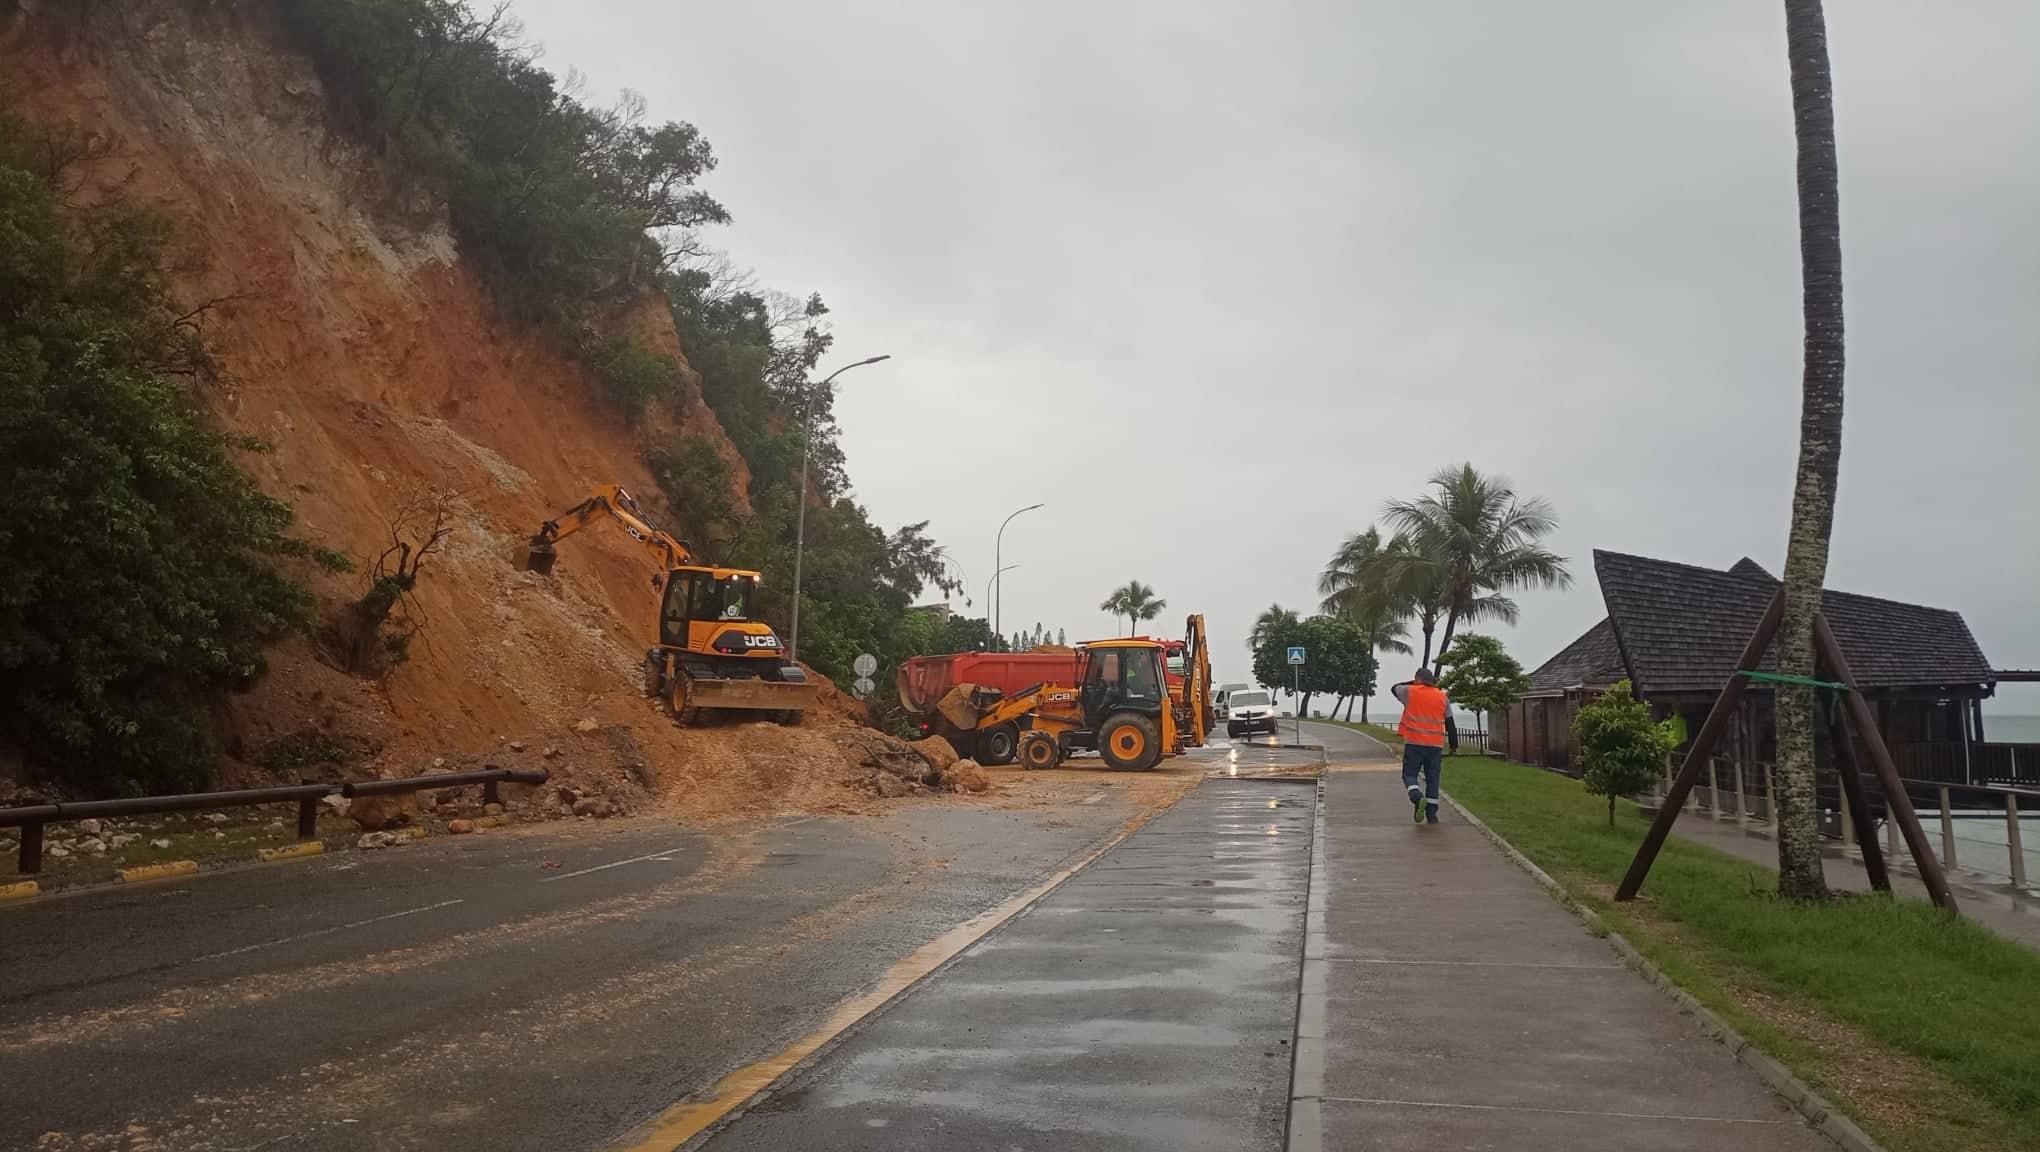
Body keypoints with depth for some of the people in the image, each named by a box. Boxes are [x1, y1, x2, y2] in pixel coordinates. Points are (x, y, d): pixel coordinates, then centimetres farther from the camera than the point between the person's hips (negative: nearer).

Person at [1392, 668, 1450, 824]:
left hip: (1414, 742, -2)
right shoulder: (1443, 697, 8)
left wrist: (1415, 682, 24)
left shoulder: (1410, 692, -1)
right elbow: (1450, 722, 10)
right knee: (1432, 779, 9)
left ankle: (1417, 797, -21)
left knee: (1409, 775, 7)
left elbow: (1395, 688, 19)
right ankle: (1431, 814, 10)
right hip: (1436, 745, 2)